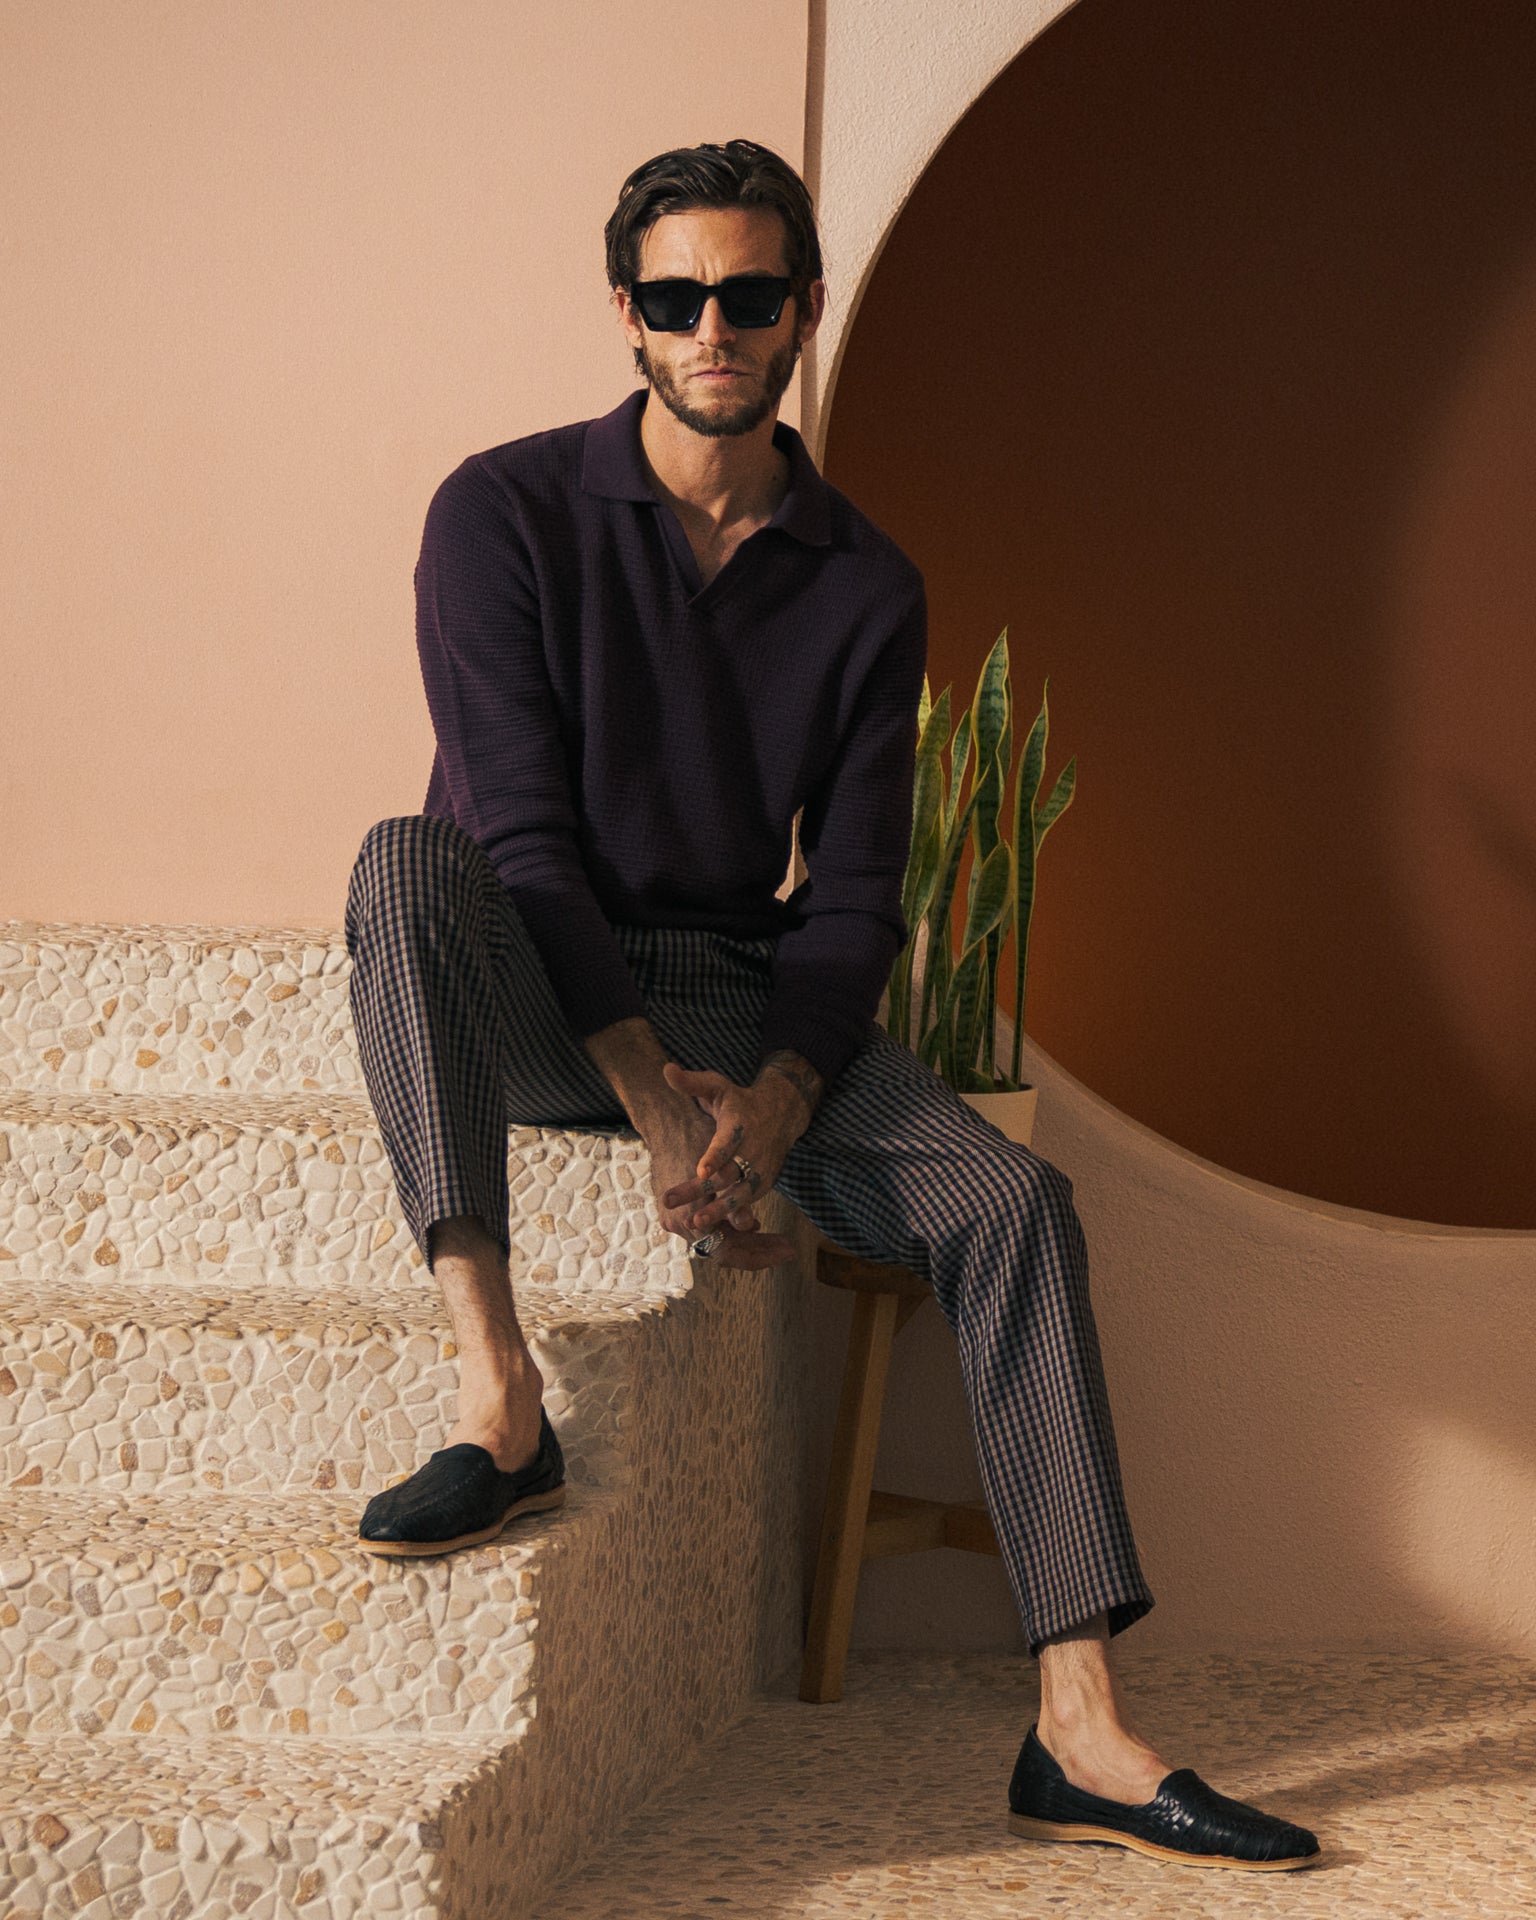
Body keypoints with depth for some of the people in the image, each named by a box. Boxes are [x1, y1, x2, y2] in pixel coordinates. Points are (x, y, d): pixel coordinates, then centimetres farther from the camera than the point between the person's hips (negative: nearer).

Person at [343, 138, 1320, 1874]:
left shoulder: (866, 586, 4)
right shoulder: (509, 511, -7)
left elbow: (854, 896, -1)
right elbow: (517, 826, -16)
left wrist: (773, 1101, -22)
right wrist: (657, 1098, -26)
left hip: (745, 997, 3)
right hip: (538, 1003, -3)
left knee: (1009, 1200, -19)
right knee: (407, 860, -36)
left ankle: (1080, 1734, -22)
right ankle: (497, 1402, -40)